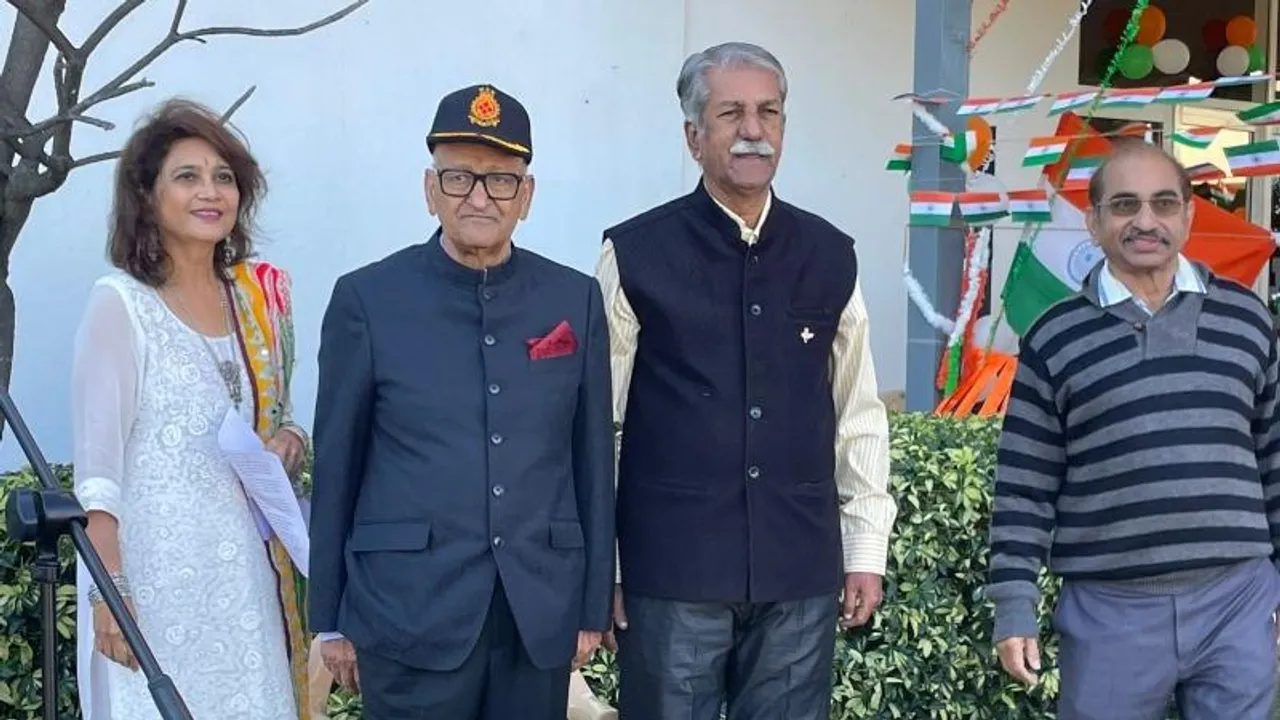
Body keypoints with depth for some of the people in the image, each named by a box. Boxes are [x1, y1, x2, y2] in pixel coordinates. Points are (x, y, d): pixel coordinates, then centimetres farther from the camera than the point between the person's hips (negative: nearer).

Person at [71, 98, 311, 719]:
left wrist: (289, 442, -3)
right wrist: (109, 592, -15)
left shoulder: (258, 295, 8)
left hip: (250, 563, 5)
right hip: (156, 567, -5)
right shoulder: (120, 304, -7)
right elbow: (97, 467, -9)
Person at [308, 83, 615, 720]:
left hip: (542, 613, 2)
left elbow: (593, 460, 7)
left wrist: (594, 606, 7)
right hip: (412, 613, -2)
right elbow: (336, 465, 1)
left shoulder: (576, 300, 4)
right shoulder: (368, 299, -2)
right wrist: (331, 618, 3)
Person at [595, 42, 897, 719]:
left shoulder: (830, 256, 6)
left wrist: (866, 547, 9)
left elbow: (858, 415, 11)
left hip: (801, 568, 3)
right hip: (671, 567, -3)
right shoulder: (636, 255, -5)